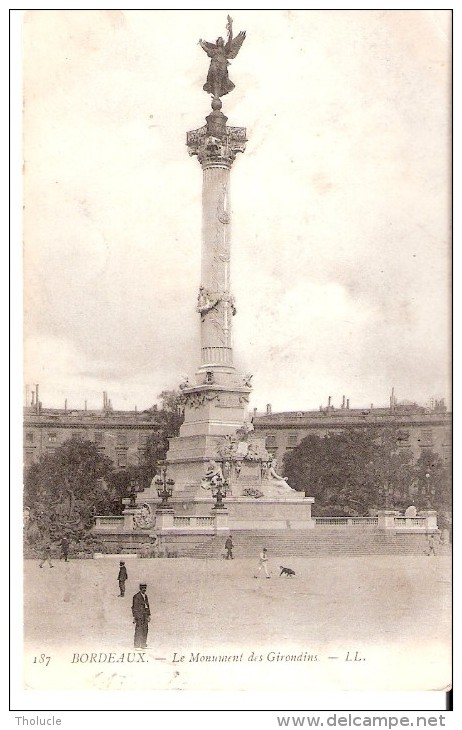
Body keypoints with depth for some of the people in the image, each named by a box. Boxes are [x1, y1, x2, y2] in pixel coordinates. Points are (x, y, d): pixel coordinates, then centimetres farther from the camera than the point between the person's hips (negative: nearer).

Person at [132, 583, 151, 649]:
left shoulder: (145, 596, 14)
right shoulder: (136, 596, -9)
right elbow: (134, 607, -11)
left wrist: (149, 615, 17)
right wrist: (134, 616, -14)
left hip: (145, 616, 8)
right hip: (139, 615, -8)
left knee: (145, 630, 7)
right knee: (138, 631, -7)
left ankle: (143, 645, 13)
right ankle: (137, 645, -4)